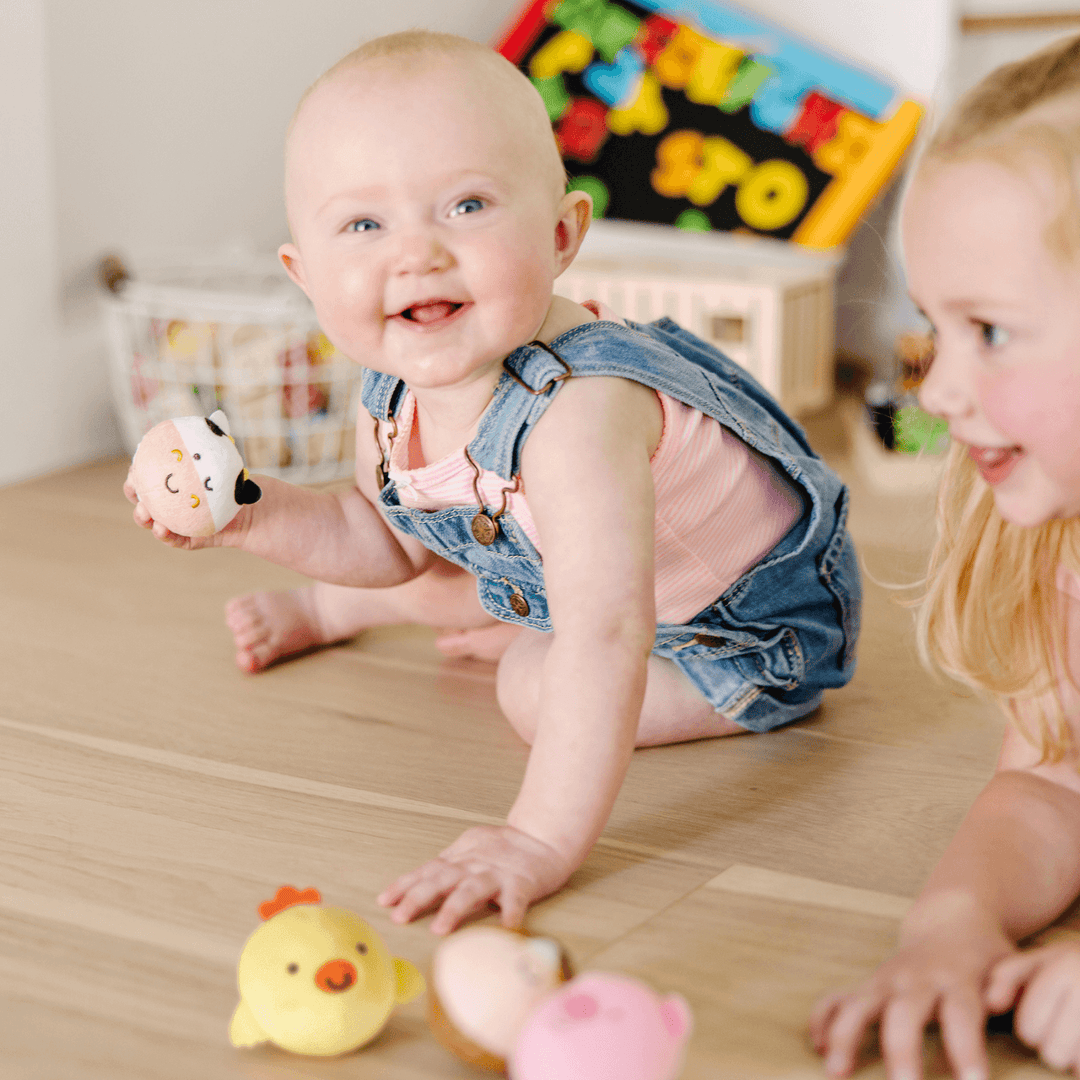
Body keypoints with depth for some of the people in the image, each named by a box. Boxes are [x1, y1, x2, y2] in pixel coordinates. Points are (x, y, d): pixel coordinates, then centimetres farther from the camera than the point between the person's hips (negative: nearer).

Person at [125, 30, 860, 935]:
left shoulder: (576, 413, -46)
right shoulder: (392, 400, -19)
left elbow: (606, 638, -55)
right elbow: (392, 541, 1)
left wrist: (542, 840, -61)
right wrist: (257, 515, -15)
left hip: (766, 626, -7)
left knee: (538, 691, -20)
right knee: (434, 583, 20)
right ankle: (329, 611, 53)